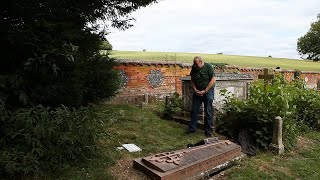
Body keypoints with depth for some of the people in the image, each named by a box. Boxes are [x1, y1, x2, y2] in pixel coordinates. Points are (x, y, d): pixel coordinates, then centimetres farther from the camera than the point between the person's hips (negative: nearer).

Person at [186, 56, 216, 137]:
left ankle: (208, 130, 13)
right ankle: (192, 128, 17)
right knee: (194, 110, 5)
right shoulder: (194, 68, 1)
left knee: (208, 111, 2)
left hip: (208, 91, -4)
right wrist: (195, 89, -5)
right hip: (197, 92, 4)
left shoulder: (208, 67, -12)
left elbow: (213, 80, -14)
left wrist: (205, 91, -16)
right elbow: (192, 80, 9)